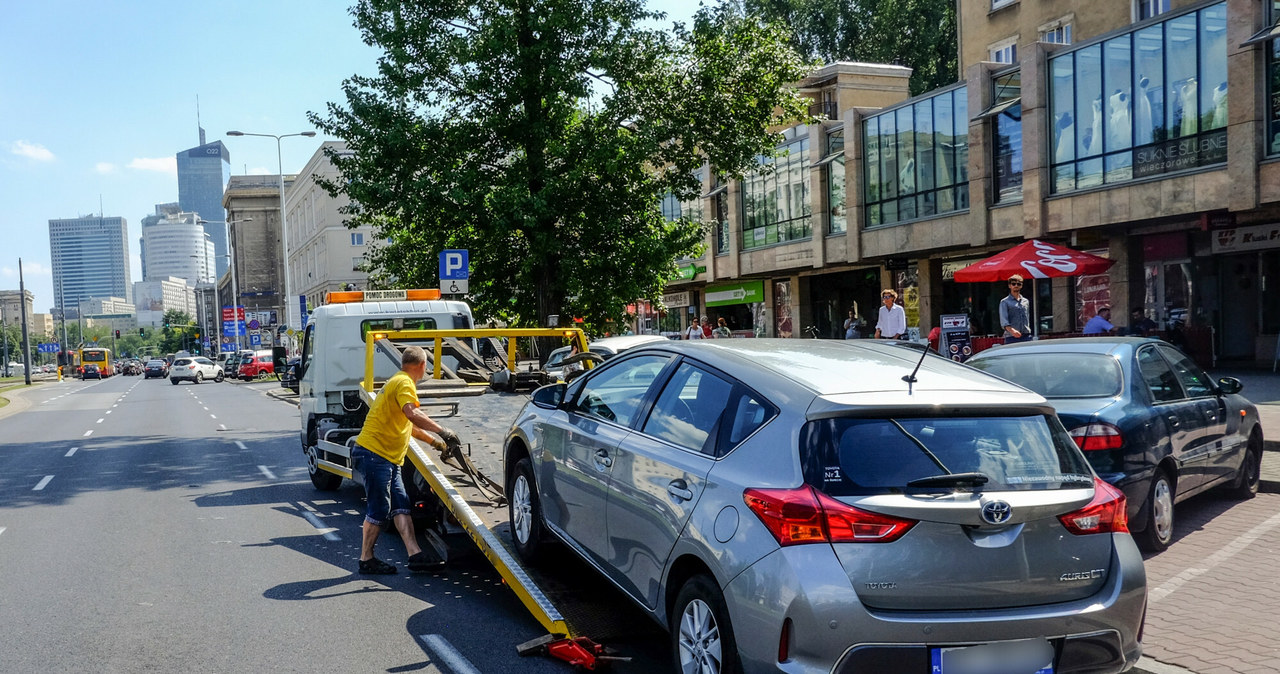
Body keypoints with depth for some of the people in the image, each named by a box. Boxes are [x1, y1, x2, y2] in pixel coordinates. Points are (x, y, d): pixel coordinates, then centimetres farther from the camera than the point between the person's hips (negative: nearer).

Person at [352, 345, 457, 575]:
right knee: (379, 510, -5)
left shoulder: (399, 382, 23)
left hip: (388, 458, 11)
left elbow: (409, 426, 31)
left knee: (401, 506, 2)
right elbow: (412, 414, -31)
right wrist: (442, 431, -30)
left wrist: (435, 441, 34)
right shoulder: (404, 383, -11)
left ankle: (415, 555, -2)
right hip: (374, 454, -11)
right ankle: (367, 560, 6)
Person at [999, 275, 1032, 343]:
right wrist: (1012, 330, -29)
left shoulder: (1026, 301, 18)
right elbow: (1003, 321, -11)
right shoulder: (1005, 302, 1)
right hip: (1011, 337, -4)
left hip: (1026, 337, 4)